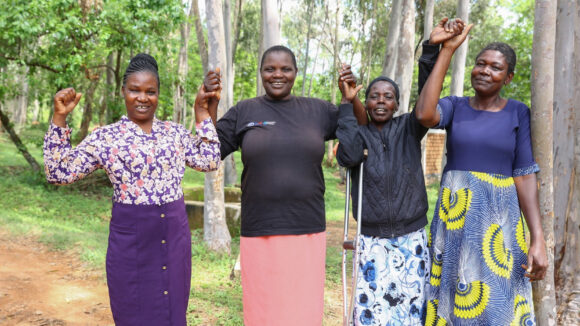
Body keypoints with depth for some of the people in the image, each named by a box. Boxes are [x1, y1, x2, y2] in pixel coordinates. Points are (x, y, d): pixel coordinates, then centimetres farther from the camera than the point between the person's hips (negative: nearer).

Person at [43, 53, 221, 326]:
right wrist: (59, 118, -12)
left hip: (175, 236, 3)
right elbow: (59, 172, -5)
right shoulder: (105, 138, -3)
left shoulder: (175, 132, 7)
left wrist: (202, 114, 2)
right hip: (131, 239, -3)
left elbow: (209, 161, 2)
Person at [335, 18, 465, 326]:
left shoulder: (408, 128, 4)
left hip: (412, 239, 1)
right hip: (372, 241, -1)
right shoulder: (359, 133, 3)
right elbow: (348, 156, -19)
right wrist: (347, 102, -13)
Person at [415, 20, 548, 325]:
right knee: (450, 295, 9)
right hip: (454, 216, 1)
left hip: (499, 219, -1)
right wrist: (446, 50, -15)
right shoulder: (454, 106, 3)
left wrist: (538, 239, -11)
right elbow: (425, 115, -21)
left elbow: (525, 175, -3)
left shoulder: (518, 113, 1)